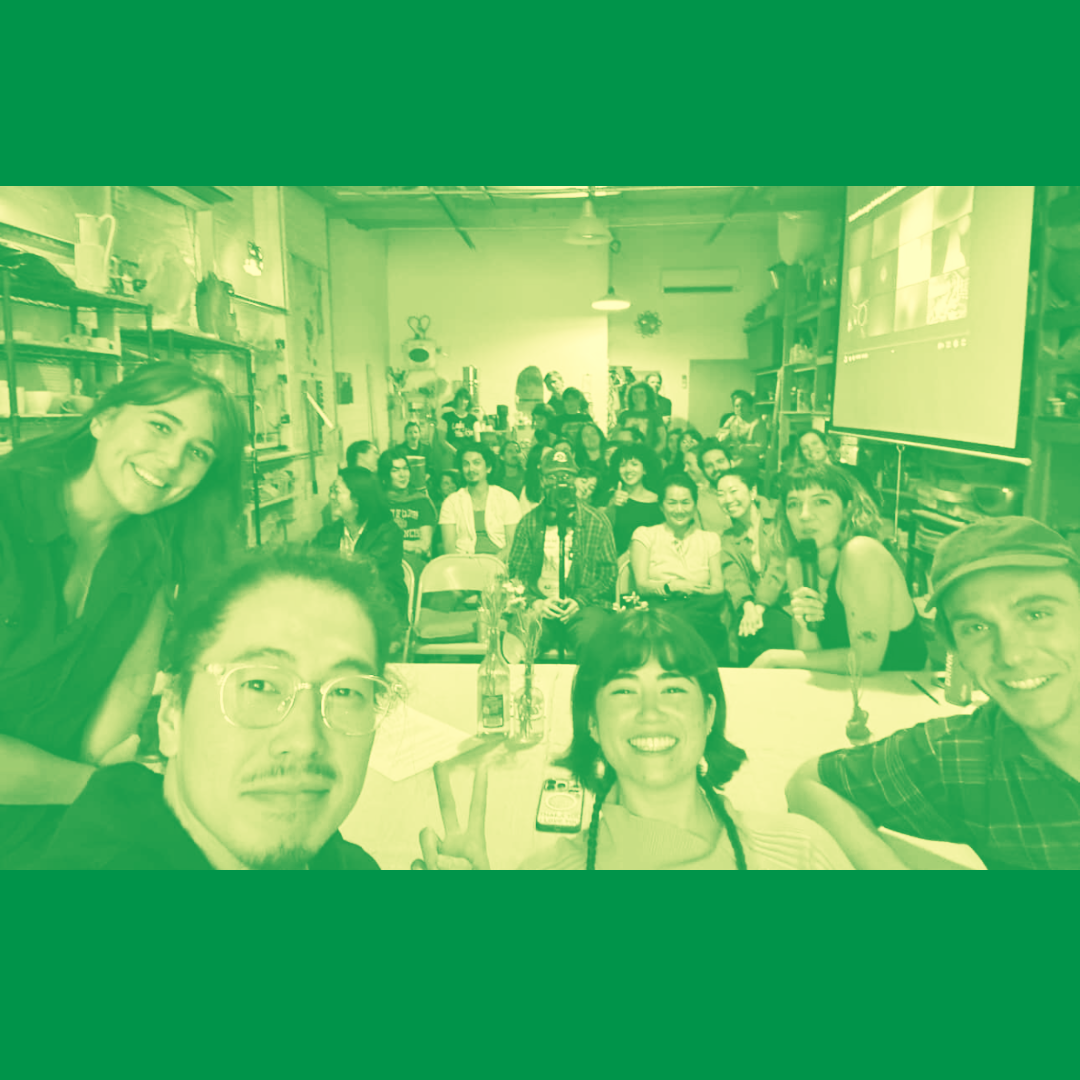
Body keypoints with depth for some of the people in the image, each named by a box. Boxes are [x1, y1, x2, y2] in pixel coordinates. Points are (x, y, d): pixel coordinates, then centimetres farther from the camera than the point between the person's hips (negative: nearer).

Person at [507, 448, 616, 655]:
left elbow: (609, 573, 7)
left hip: (584, 606, -1)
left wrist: (580, 601, -8)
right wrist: (536, 602, -7)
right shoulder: (529, 522, 13)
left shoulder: (596, 521, 9)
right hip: (539, 606, 1)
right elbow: (516, 571, 12)